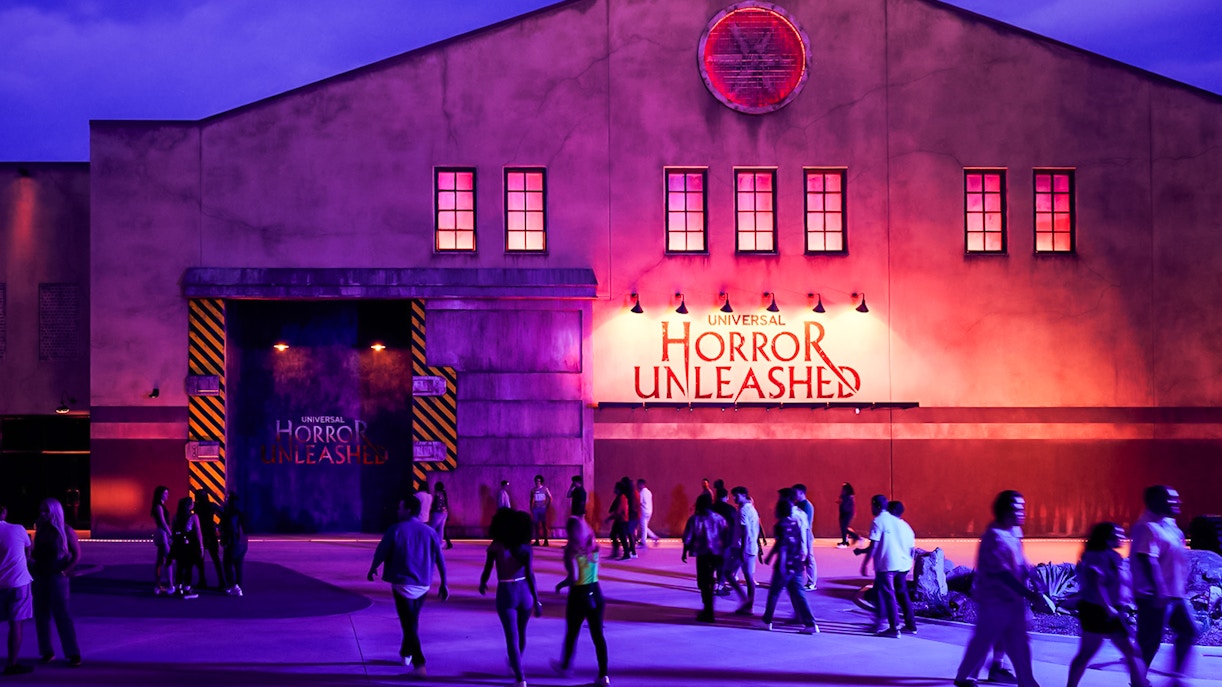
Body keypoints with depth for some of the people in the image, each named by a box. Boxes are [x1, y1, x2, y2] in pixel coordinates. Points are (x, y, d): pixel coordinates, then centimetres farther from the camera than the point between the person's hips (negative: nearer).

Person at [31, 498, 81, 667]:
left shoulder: (66, 531, -7)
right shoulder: (40, 530, 7)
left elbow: (77, 555, -5)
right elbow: (36, 553, 15)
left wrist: (64, 572, -11)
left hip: (57, 578, -5)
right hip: (39, 577, 5)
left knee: (62, 615, -7)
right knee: (41, 615, 5)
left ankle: (73, 654, -4)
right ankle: (46, 652, 13)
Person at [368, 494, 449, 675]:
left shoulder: (396, 530, -10)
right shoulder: (430, 532, 2)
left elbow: (381, 552, -6)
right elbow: (440, 560, 2)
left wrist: (373, 569, 13)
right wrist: (443, 584, 8)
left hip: (402, 584, -4)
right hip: (423, 585, 4)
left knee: (409, 623, -3)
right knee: (413, 620, 23)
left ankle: (419, 662, -14)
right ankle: (406, 653, 37)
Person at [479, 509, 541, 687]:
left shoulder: (495, 546, -5)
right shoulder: (525, 548, -4)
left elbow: (487, 571, 1)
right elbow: (530, 575, -12)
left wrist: (482, 584, 23)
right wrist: (537, 601, -12)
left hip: (506, 594, -3)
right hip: (524, 592, 3)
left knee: (512, 637, -1)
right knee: (521, 632, 24)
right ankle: (514, 663, 48)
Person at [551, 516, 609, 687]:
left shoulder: (571, 551, -15)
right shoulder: (594, 547, -1)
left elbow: (573, 578, -22)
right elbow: (594, 571, 8)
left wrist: (560, 585, -4)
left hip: (579, 595, -4)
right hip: (596, 594, 4)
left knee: (572, 633, 17)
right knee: (598, 634, 6)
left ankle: (565, 666, 37)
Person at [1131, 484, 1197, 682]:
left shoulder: (1169, 523, 12)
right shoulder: (1148, 527, -18)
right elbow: (1148, 561, -26)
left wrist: (1182, 586, 21)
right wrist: (1159, 592, -29)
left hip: (1175, 595, 10)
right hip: (1155, 597, -10)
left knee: (1188, 631, 13)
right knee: (1150, 642, -2)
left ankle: (1177, 675, 21)